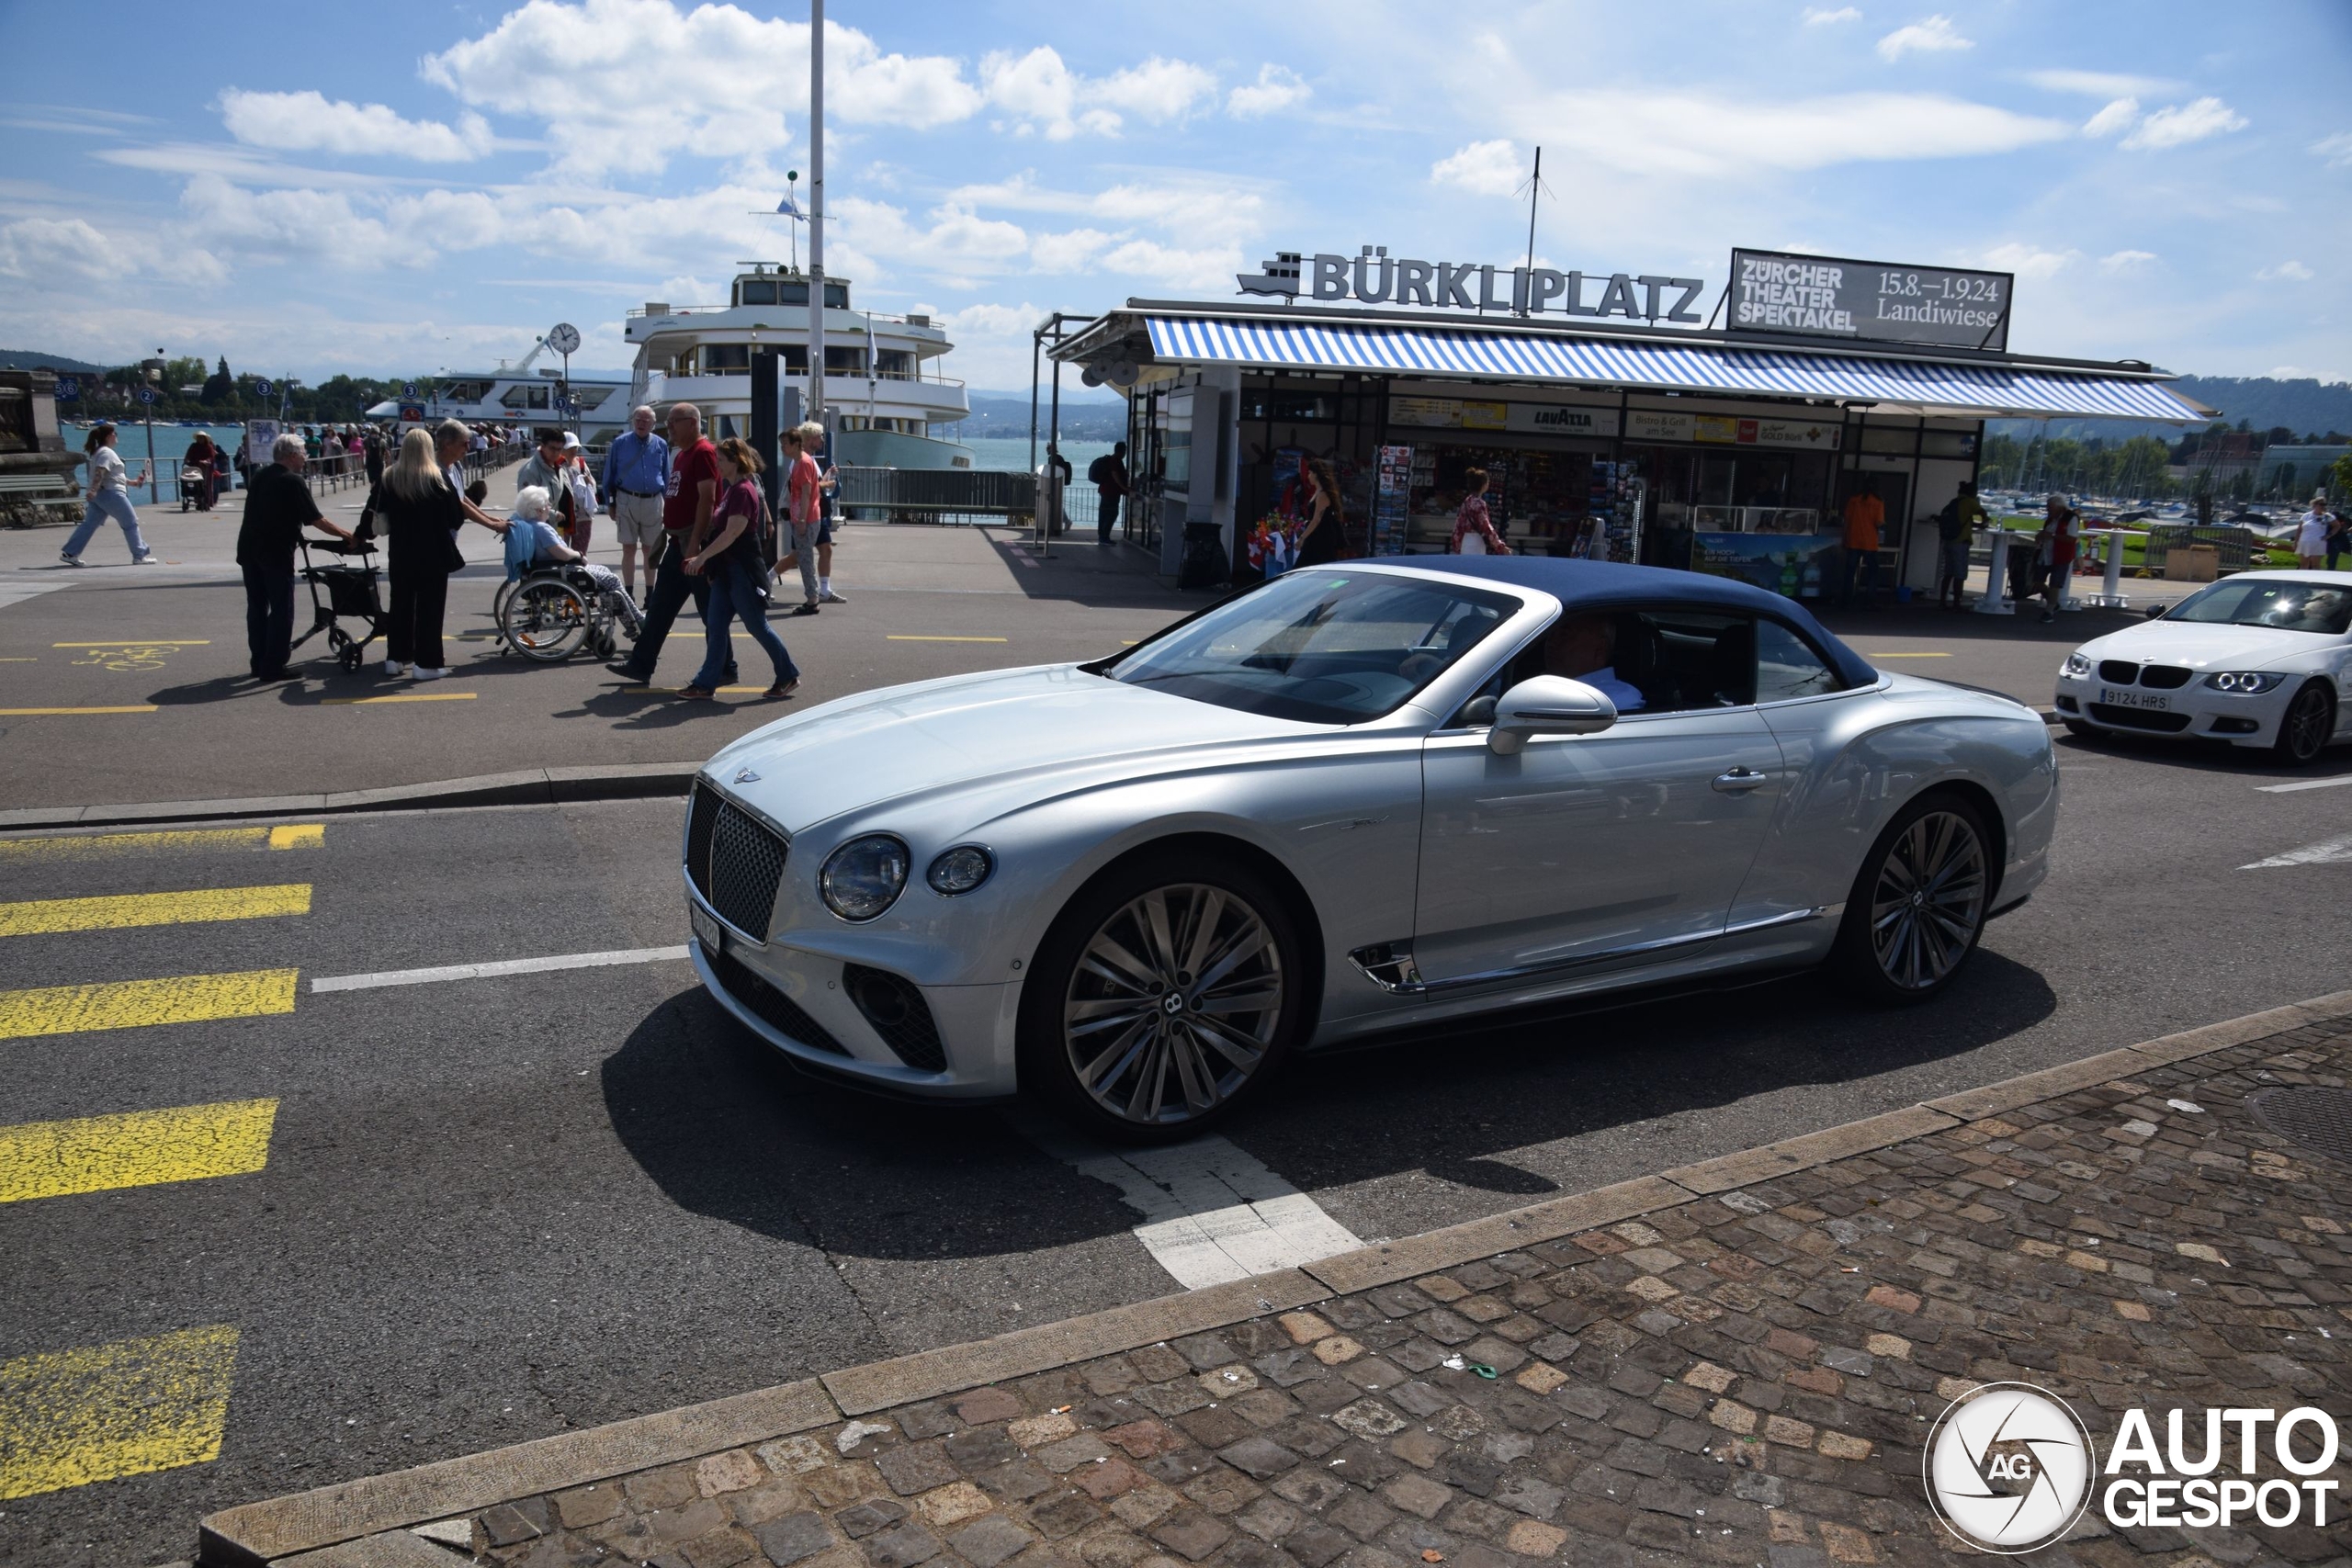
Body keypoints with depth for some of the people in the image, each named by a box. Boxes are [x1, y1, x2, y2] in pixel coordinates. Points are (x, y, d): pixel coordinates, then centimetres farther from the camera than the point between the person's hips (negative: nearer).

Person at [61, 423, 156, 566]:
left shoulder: (99, 452, 20)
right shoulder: (106, 453, -12)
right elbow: (99, 473, -25)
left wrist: (132, 482, 30)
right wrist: (94, 490, -34)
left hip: (99, 495, 10)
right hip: (111, 494, -10)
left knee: (89, 524, 9)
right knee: (131, 523, -1)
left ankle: (69, 553, 7)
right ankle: (140, 556, 1)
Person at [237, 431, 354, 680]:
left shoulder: (260, 477, 14)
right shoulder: (293, 482, -10)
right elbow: (318, 521, -13)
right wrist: (348, 535, -5)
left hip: (249, 550, 8)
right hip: (276, 552, -8)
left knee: (257, 607, 15)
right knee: (281, 610, -1)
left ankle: (258, 662, 21)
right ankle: (273, 667, -2)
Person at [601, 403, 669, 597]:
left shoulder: (661, 445, 6)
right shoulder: (620, 443, 1)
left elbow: (666, 478, 10)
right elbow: (609, 474, 4)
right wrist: (610, 503, 3)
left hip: (653, 502, 2)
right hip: (627, 501, -2)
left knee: (650, 550, 9)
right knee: (629, 548, 2)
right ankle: (628, 594, 8)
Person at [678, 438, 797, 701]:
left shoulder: (743, 491, -16)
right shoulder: (732, 490, 14)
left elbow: (732, 533, -23)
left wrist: (701, 557, -22)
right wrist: (708, 561, 17)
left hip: (743, 570, -10)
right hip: (727, 569, 10)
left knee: (757, 626, -1)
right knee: (715, 626, 6)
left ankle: (788, 677, 12)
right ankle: (706, 684, 8)